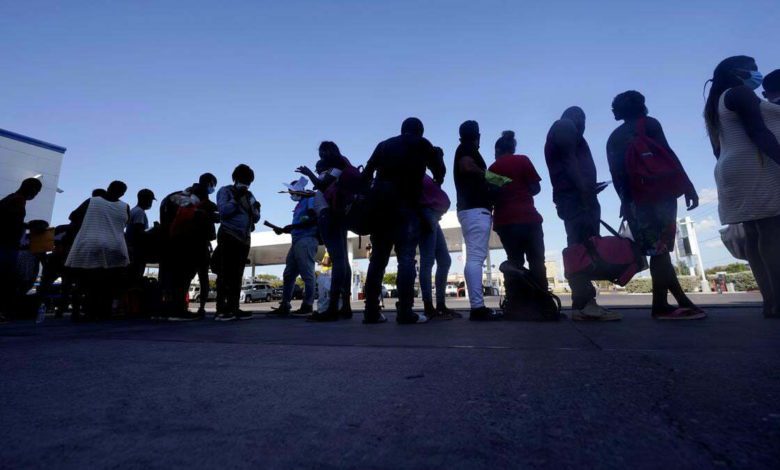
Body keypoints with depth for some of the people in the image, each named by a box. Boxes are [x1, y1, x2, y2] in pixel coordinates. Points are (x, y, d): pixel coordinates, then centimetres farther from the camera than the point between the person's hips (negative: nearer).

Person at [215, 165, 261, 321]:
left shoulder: (249, 195, 19)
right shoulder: (225, 191, 4)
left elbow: (255, 219, 12)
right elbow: (223, 211, -12)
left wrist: (256, 209, -7)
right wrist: (236, 198, -16)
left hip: (244, 239, 6)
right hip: (228, 237, -6)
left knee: (237, 275, 4)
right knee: (225, 273, -8)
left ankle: (233, 308, 7)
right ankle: (221, 309, -8)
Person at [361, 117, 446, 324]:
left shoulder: (384, 145, 22)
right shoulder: (421, 144, 13)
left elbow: (367, 174, 15)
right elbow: (439, 170, 19)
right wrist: (436, 183, 39)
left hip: (380, 204, 4)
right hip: (406, 205, -4)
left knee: (378, 258, 6)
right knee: (406, 258, -6)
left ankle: (371, 311, 3)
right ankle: (405, 312, -13)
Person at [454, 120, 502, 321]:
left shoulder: (464, 150, 28)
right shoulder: (467, 149, 1)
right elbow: (467, 167, -20)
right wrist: (486, 175, -5)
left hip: (472, 208, 10)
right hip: (476, 209, -10)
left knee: (475, 257, 5)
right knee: (476, 257, -16)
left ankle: (478, 306, 6)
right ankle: (477, 307, -19)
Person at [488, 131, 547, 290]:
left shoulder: (493, 168, 10)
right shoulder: (523, 160, 4)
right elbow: (535, 188, 0)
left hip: (504, 221, 2)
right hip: (528, 217, -2)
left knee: (515, 262, 8)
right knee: (536, 261, 3)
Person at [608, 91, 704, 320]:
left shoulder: (613, 138, 21)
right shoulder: (648, 123, 6)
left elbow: (615, 174, 14)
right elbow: (667, 154, -6)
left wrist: (626, 201, 14)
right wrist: (687, 186, -8)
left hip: (632, 199, 5)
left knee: (656, 250, 4)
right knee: (661, 249, -8)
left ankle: (682, 302, 9)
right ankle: (661, 305, -8)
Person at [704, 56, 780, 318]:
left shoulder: (715, 105, 26)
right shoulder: (740, 93, 0)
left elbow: (718, 148, 24)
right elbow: (758, 132, -12)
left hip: (732, 173, 9)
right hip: (758, 169, -9)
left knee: (754, 237, 3)